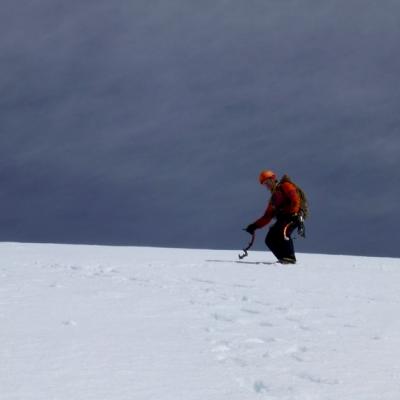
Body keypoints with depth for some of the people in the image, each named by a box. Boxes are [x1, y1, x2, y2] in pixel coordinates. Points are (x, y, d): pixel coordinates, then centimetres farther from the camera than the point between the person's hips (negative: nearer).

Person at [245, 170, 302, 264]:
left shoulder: (285, 186, 3)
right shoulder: (273, 198, 26)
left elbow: (295, 199, -13)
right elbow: (267, 217, 24)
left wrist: (293, 212, -26)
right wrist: (254, 226, 16)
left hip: (293, 215, -9)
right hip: (283, 218, 9)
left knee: (283, 232, -33)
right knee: (270, 239, -4)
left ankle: (290, 257, -30)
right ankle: (283, 258, -7)